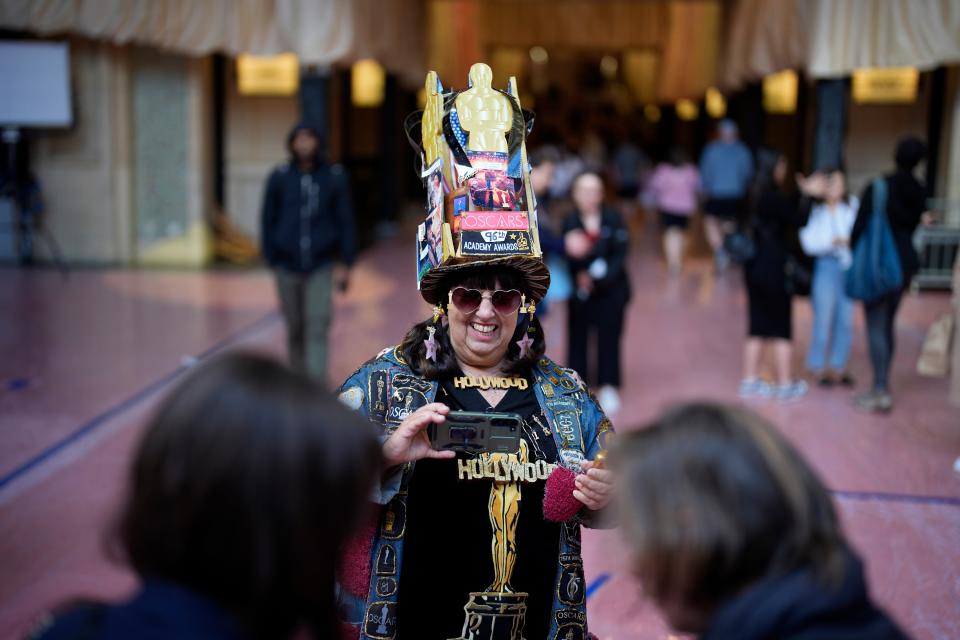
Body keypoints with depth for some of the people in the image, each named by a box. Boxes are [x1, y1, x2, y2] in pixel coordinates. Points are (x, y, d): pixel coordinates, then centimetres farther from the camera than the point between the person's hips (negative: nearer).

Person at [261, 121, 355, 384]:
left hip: (321, 268, -1)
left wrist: (345, 264, -4)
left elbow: (345, 221, 0)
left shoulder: (335, 177, -4)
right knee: (295, 329, 11)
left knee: (317, 329, -11)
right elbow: (268, 221, 3)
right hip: (287, 267, 1)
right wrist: (272, 261, 2)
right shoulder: (279, 178, -3)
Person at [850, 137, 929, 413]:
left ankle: (881, 392, -10)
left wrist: (852, 251, 4)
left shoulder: (877, 188, -13)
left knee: (875, 326, -5)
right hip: (905, 262, 6)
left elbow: (860, 227, -11)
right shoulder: (919, 193, 5)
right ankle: (882, 385, 21)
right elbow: (911, 227, 13)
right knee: (888, 324, 15)